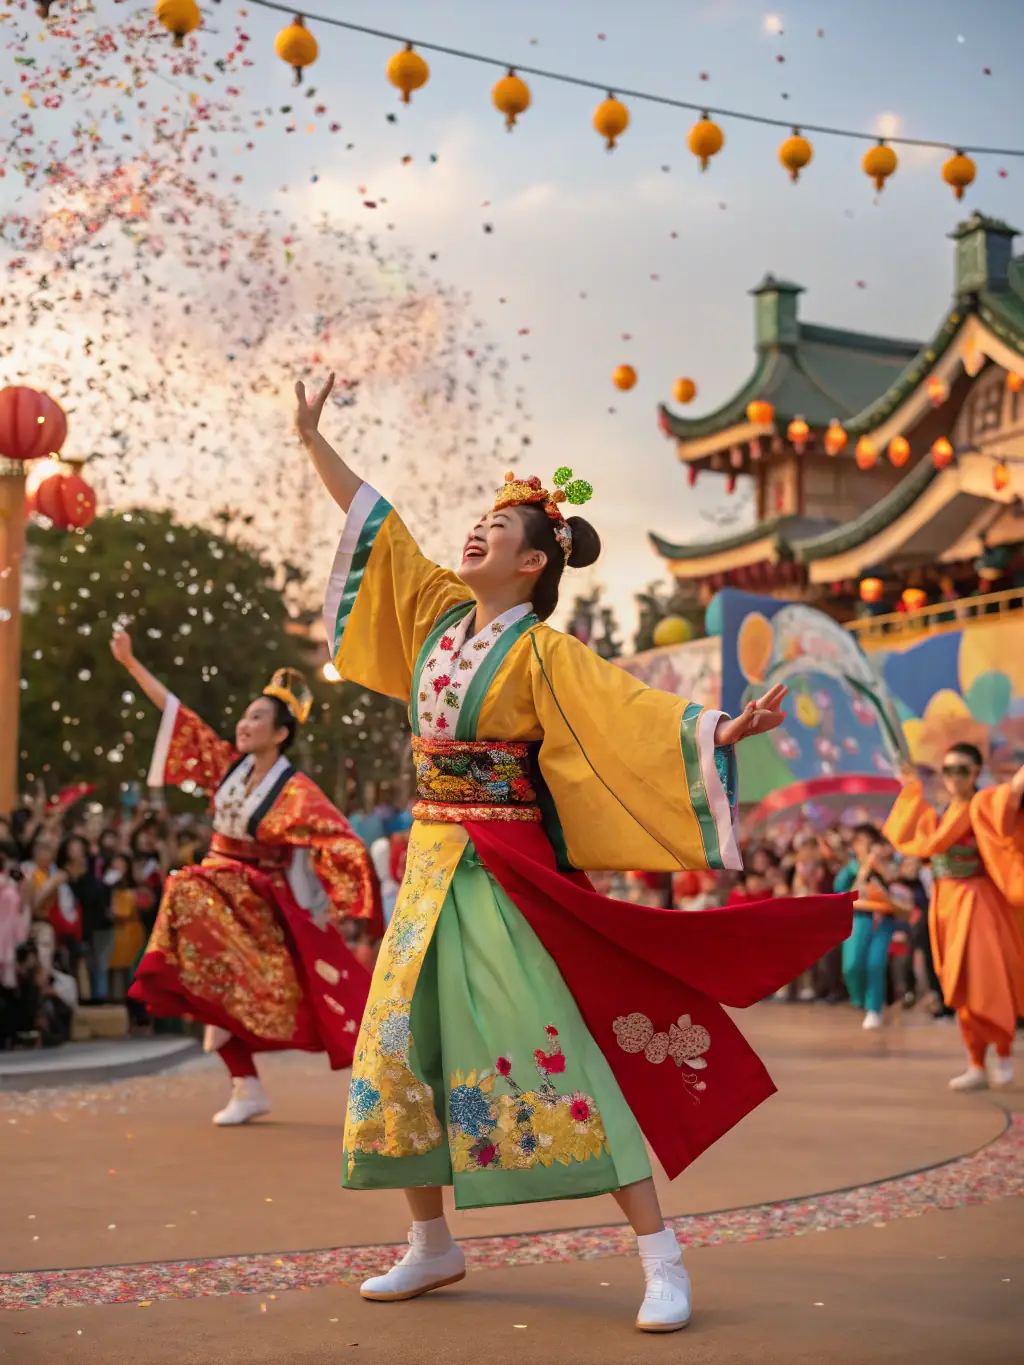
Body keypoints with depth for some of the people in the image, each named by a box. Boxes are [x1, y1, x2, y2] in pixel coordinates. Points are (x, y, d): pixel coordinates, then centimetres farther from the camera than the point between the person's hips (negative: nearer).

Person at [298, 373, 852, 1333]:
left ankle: (661, 1256, -4)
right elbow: (372, 521, 15)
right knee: (404, 1047, 10)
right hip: (430, 864, 7)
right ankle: (432, 1246, 25)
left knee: (554, 1051, -11)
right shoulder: (439, 611, 8)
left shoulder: (542, 654, -10)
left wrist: (719, 730, -36)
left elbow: (633, 710, -21)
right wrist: (311, 436, 18)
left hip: (503, 875, -7)